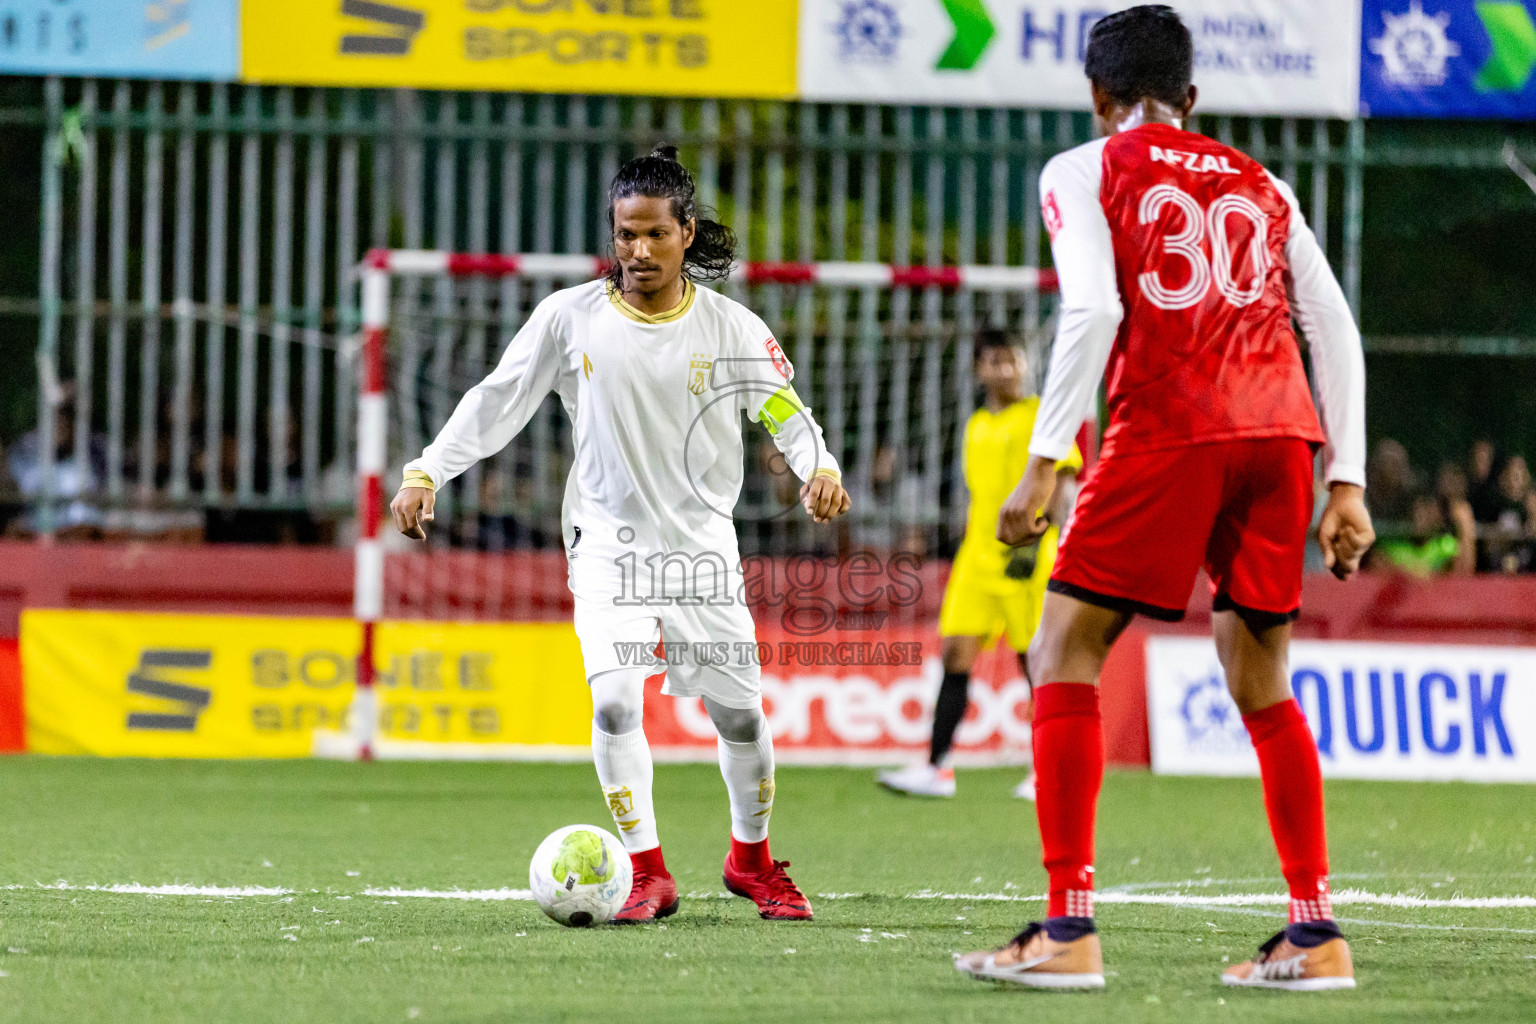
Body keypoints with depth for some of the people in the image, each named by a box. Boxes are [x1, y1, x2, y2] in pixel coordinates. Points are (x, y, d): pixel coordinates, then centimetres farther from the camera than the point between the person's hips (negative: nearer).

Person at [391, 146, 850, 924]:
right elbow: (495, 401, 0)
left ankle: (750, 859, 29)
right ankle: (648, 875, -10)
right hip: (609, 540, -1)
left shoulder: (731, 328, -3)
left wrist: (819, 467, -27)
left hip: (703, 540, 1)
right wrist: (426, 474, -9)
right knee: (615, 700, -20)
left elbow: (786, 413, -6)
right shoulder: (572, 318, -3)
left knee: (740, 713, 4)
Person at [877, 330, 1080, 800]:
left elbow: (1064, 480, -9)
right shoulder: (977, 425, 17)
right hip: (978, 553, 6)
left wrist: (1035, 535, -20)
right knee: (957, 652, -4)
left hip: (1028, 556, -6)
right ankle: (937, 768, -7)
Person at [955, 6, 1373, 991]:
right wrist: (1348, 480, 16)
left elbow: (1092, 311, -7)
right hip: (1283, 431, 5)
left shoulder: (1084, 171, 10)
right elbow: (1337, 330, 16)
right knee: (1261, 682, 15)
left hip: (1168, 432, -5)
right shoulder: (1262, 187, 23)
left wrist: (1045, 460, -8)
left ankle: (1070, 929, -7)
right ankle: (1317, 931, 9)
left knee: (1064, 658, 2)